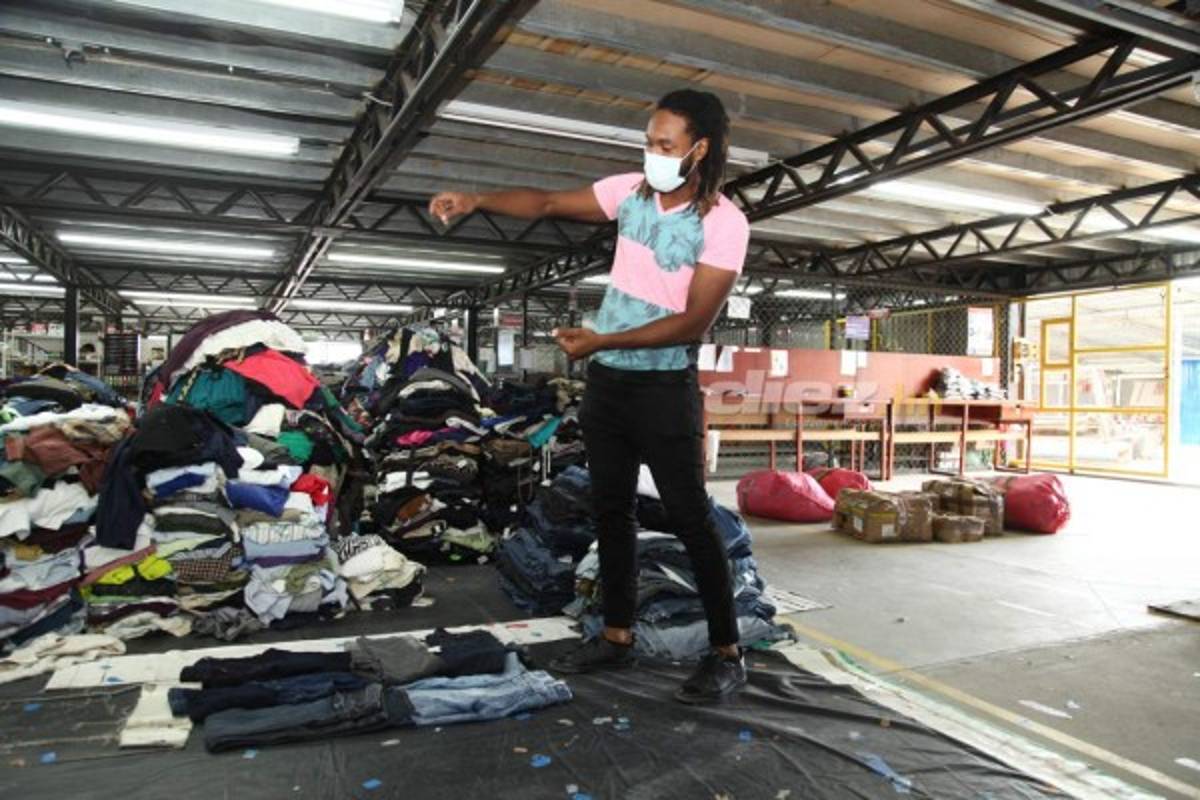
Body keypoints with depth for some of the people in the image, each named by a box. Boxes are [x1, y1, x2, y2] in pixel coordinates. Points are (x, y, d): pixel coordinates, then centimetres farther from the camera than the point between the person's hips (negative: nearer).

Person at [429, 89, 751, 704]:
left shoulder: (723, 223, -14)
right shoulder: (631, 191, 3)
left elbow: (694, 322, -19)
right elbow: (549, 203, 10)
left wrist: (600, 340, -22)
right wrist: (475, 200, -5)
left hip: (665, 389, -6)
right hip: (606, 382, 6)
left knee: (691, 520, -2)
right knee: (611, 511, 13)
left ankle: (726, 654, 11)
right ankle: (617, 637, 27)